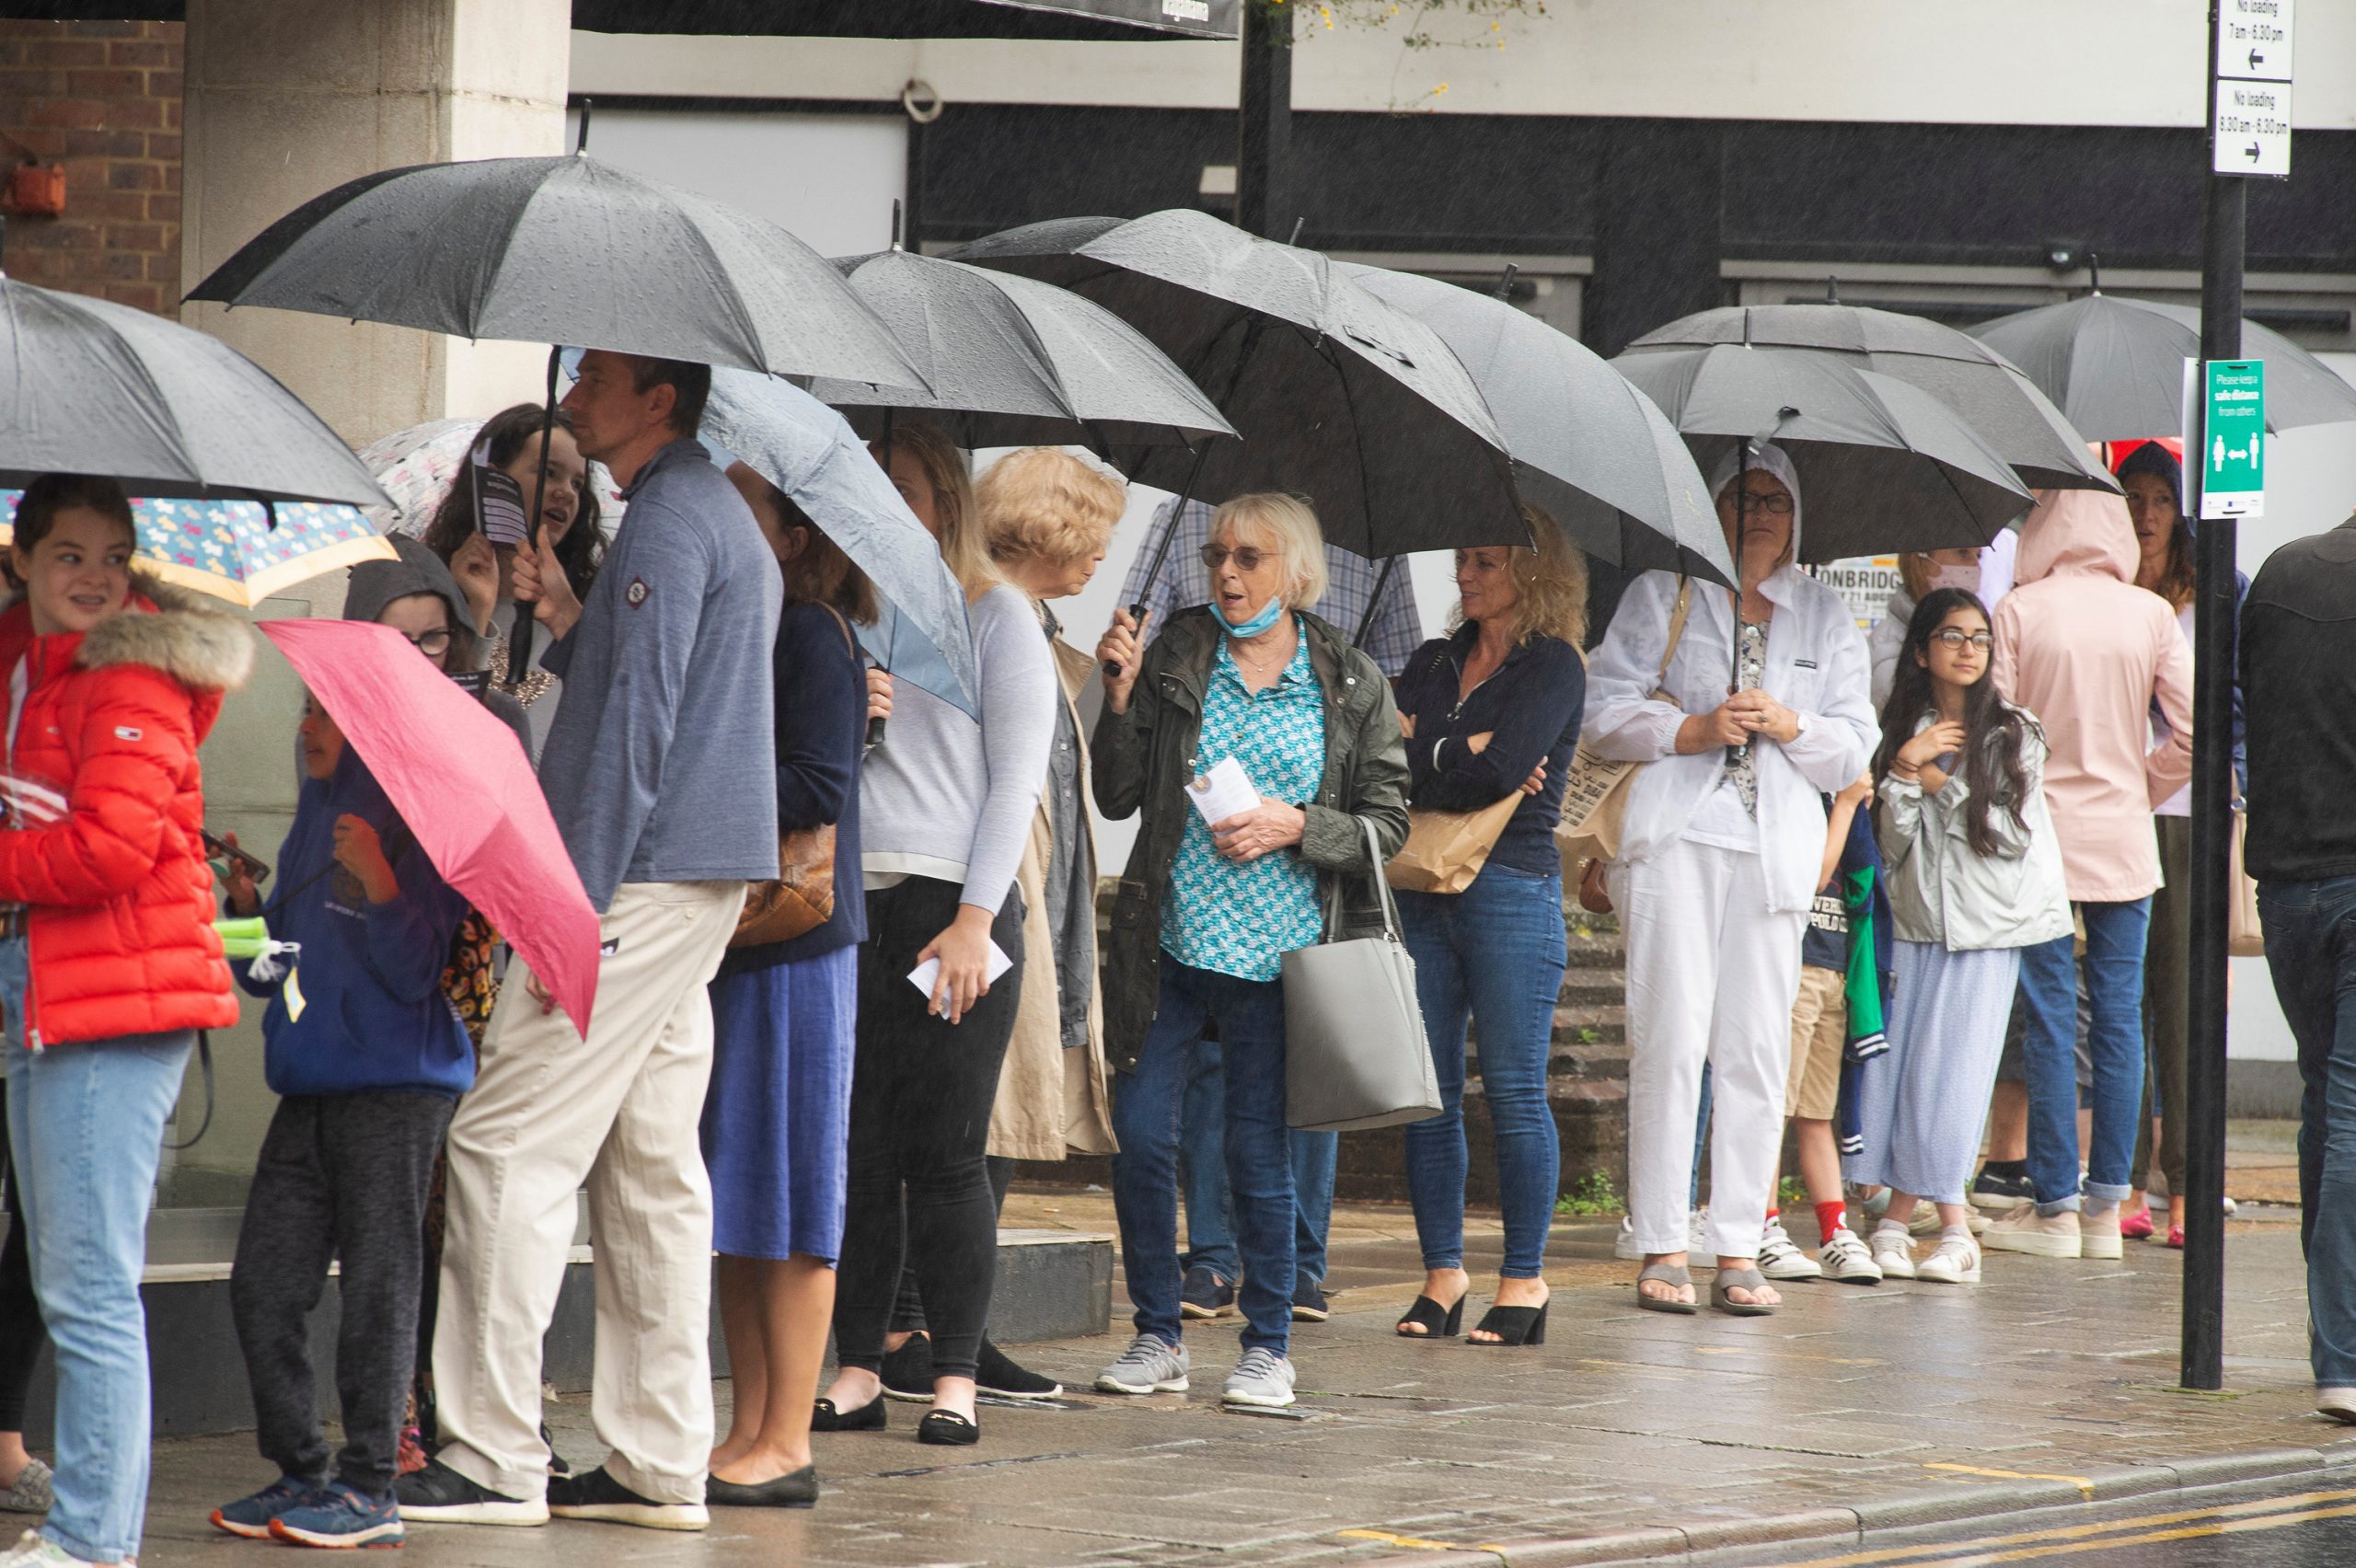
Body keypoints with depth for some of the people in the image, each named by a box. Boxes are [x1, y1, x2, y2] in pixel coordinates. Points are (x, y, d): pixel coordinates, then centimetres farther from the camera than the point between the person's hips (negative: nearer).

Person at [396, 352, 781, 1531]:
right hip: (699, 878, 10)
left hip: (642, 885, -10)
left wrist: (579, 907, -20)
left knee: (511, 1146, -9)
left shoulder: (669, 520, -13)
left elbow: (636, 723, -18)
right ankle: (661, 1464, 11)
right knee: (649, 1165, 10)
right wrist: (569, 622, 10)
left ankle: (493, 1462, -9)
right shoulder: (717, 511, 20)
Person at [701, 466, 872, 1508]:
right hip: (734, 944, 9)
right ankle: (750, 1432, 14)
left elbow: (818, 786, -18)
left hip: (794, 944, -9)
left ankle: (785, 1446, -2)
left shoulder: (810, 633, -9)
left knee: (784, 1197, -5)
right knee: (736, 1202, 10)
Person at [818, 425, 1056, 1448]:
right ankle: (857, 1371, 5)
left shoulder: (996, 616, 6)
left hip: (952, 908, -3)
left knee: (945, 1155, -4)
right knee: (854, 1150, 1)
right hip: (846, 904, 4)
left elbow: (1016, 780, 0)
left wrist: (975, 920, -9)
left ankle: (955, 1379, -1)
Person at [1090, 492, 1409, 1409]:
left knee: (1259, 1148, 1)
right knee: (1140, 1134, -2)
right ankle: (1158, 1337, 12)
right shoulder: (1177, 655, 6)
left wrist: (1296, 827, -11)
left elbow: (1385, 827, 4)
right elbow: (1117, 798, 5)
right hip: (1170, 944, 2)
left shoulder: (1349, 683, 3)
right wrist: (1121, 696, -8)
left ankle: (1269, 1345, 14)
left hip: (1273, 953, -2)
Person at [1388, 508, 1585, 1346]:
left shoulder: (1553, 665, -1)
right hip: (1425, 890, 6)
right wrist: (1462, 756, -10)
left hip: (1512, 890, -6)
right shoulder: (1435, 663, 17)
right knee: (1429, 1093, 4)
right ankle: (1443, 1274, 10)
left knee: (1514, 1090, -3)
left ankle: (1524, 1280, 2)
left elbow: (1502, 771, -15)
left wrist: (1421, 748, -2)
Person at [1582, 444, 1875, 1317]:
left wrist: (1791, 726, -4)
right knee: (1671, 1039, -9)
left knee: (1757, 1048, -2)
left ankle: (1739, 1250, 2)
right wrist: (1692, 729, -10)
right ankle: (1661, 1248, -5)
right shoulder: (1662, 596, 11)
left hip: (1777, 846, 3)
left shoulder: (1823, 616, 18)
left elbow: (1855, 750, 15)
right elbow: (1605, 708, 4)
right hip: (1676, 833, -3)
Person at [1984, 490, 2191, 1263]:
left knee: (2050, 1021, 1)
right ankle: (2107, 1204, 6)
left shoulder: (2020, 610, -6)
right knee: (2120, 1017, 6)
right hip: (2124, 837, 2)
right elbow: (2194, 729, -2)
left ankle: (2054, 1206, 1)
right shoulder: (2150, 614, -1)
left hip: (2039, 833, -2)